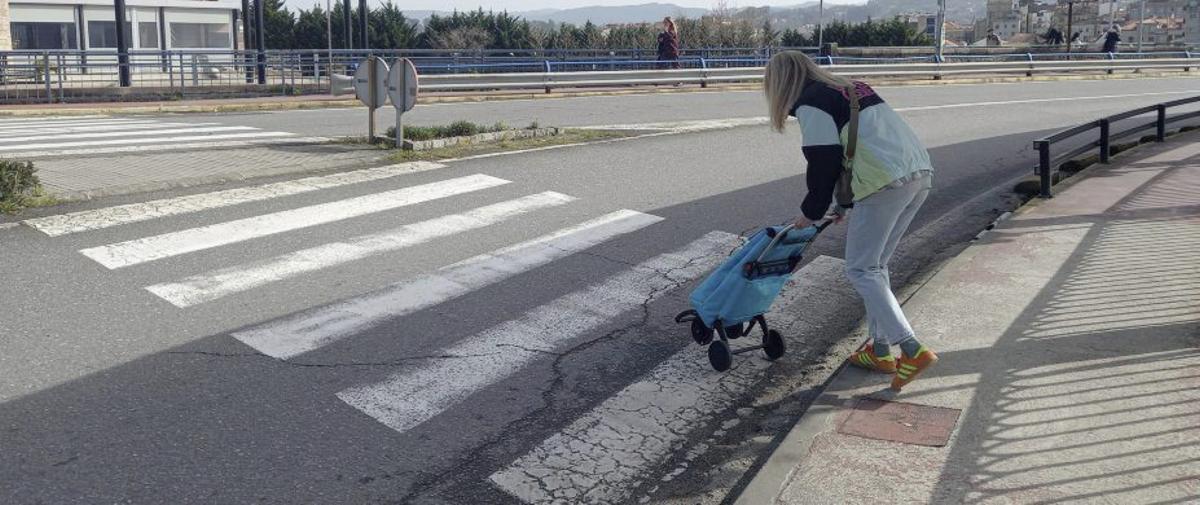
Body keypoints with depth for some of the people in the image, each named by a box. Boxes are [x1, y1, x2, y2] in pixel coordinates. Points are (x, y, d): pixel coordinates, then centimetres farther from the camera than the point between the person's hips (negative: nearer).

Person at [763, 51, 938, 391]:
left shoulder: (810, 105, -1)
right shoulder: (850, 89, 26)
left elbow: (824, 162, -5)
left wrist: (812, 212, 9)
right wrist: (845, 203, 29)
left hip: (887, 182, -9)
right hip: (921, 173, 9)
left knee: (860, 269, -1)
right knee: (876, 265, 18)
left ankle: (912, 350, -10)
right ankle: (880, 350, 21)